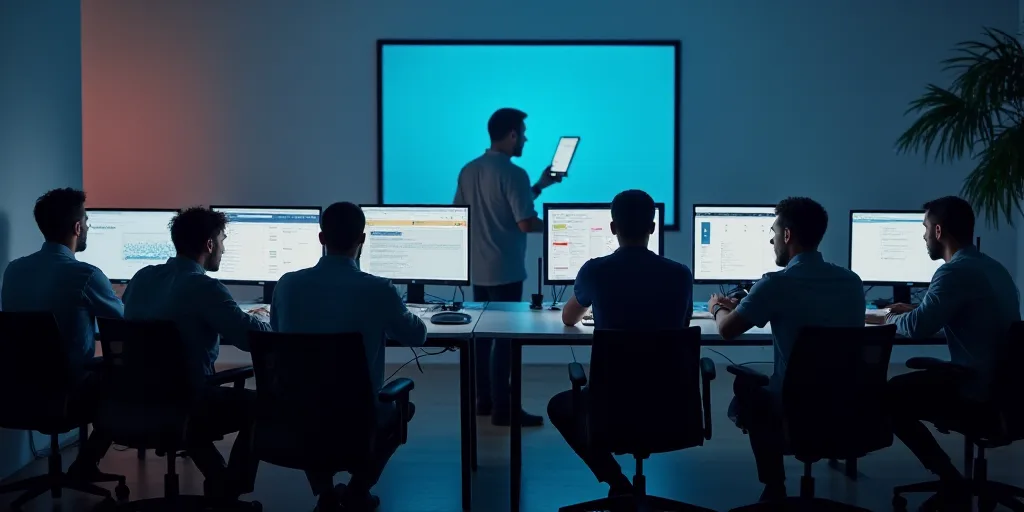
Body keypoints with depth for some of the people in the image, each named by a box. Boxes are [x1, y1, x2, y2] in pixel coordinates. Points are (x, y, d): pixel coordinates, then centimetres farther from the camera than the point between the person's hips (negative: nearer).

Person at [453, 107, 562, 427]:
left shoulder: (469, 171, 8)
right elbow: (526, 223, -22)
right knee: (504, 337, -1)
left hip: (477, 268, 8)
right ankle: (502, 409, 4)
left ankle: (484, 400, 23)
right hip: (504, 271, -8)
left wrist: (538, 187, 22)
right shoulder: (513, 173, -18)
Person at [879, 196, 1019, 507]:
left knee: (889, 396, 5)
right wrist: (914, 311, 24)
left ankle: (951, 481, 8)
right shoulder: (994, 268, 12)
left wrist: (893, 320, 0)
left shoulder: (955, 271, -18)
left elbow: (917, 328, -22)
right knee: (915, 375, 25)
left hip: (978, 394, -9)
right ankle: (953, 480, 24)